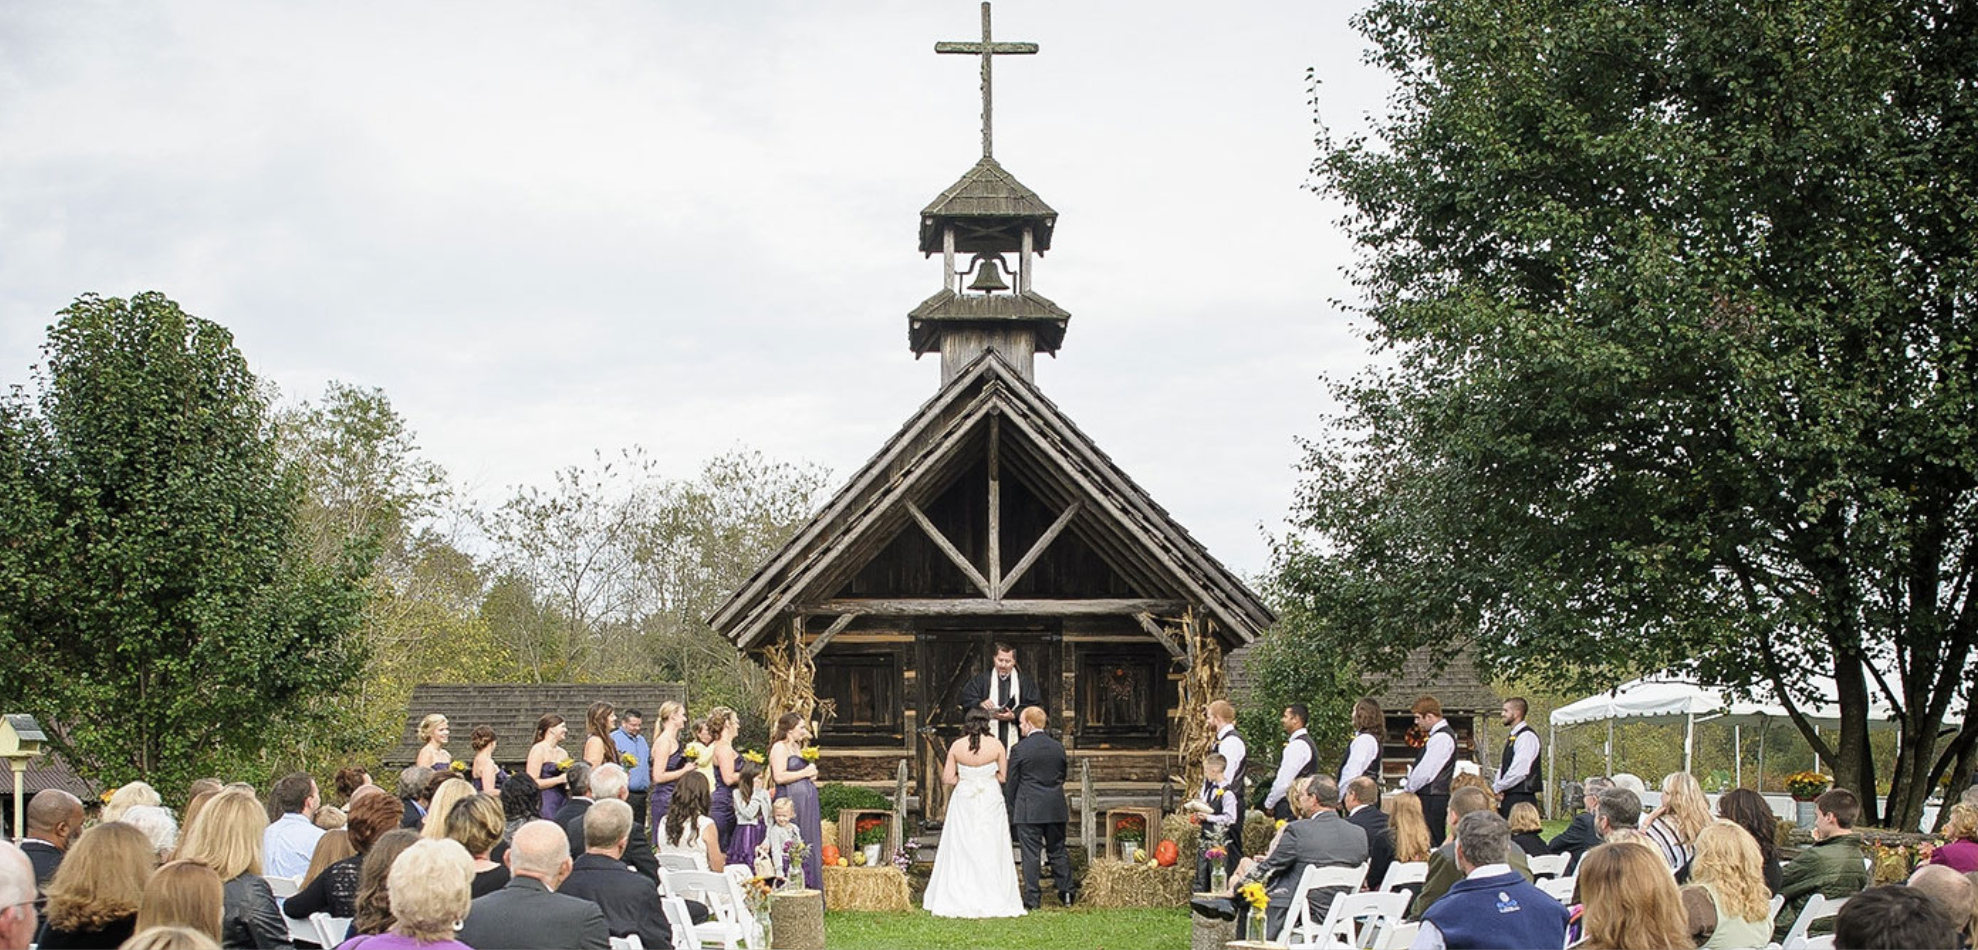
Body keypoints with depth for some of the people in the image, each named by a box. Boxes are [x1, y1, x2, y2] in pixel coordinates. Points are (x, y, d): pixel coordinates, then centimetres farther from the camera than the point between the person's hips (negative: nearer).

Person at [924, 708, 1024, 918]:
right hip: (990, 801, -1)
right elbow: (1004, 776, -3)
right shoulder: (996, 745, -8)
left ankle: (959, 900, 7)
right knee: (990, 851, 5)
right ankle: (992, 899, 3)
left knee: (960, 851, 7)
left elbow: (947, 778, -3)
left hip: (963, 801, 1)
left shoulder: (956, 746, -5)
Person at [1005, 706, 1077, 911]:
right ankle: (1067, 893, 15)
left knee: (1030, 853, -1)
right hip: (1056, 809, 4)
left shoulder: (1019, 749, -9)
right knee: (1057, 850, 14)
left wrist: (1010, 808, 5)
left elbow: (1010, 782, -5)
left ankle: (1032, 898, -2)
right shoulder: (1058, 747, 4)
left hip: (1028, 809, -4)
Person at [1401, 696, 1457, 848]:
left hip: (1433, 800, -10)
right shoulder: (1439, 735, 16)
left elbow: (1425, 771, -19)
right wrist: (1409, 782, 10)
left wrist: (1408, 788, -7)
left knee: (1431, 844, -10)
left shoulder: (1441, 737, -16)